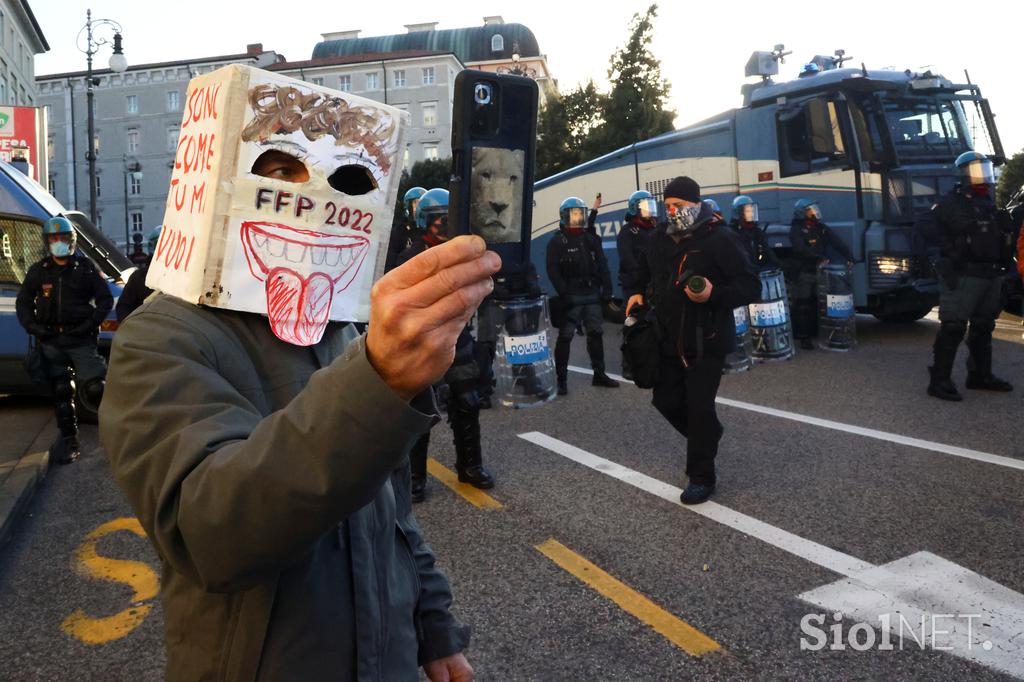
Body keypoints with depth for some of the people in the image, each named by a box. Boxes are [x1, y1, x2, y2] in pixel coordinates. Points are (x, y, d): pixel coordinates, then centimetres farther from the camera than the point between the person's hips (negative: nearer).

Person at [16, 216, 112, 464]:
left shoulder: (85, 267, 0)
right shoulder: (38, 270, 7)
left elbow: (105, 299, 3)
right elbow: (23, 301, 15)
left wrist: (92, 323, -11)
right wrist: (32, 326, 0)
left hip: (81, 339, -3)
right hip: (51, 341, 3)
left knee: (94, 388, -13)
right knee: (61, 391, 9)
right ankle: (68, 438, 18)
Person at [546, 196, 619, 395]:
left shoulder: (591, 240, 14)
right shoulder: (557, 242, -2)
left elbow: (602, 266, 12)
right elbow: (553, 271, -10)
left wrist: (607, 290, 3)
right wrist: (564, 294, -18)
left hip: (592, 295, 6)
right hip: (571, 297, -5)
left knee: (596, 333, 10)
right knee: (565, 337, -4)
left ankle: (599, 374, 22)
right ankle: (561, 379, 2)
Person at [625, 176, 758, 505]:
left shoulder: (717, 239, -12)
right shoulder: (660, 238, 7)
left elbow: (750, 285, -14)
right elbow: (645, 275, 24)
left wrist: (713, 295, -29)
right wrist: (637, 293, 3)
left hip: (705, 342, -7)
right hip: (669, 339, 7)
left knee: (699, 408, -3)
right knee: (666, 400, 13)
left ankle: (702, 478, 13)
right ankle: (708, 434, 42)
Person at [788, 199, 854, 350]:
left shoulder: (821, 227, 14)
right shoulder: (796, 230, -4)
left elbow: (836, 242, 5)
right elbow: (801, 249, -20)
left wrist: (849, 256, -9)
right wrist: (819, 259, -29)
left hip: (820, 271, 6)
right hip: (804, 273, -6)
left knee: (819, 305, 8)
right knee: (803, 306, -4)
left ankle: (819, 334, 15)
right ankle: (804, 337, -1)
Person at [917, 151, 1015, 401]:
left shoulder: (989, 203, 18)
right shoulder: (952, 202, -7)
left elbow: (1003, 235, 26)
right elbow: (925, 224, -21)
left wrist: (1003, 267, 13)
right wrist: (949, 247, -26)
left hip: (991, 275, 9)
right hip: (963, 276, -9)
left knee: (983, 328, 16)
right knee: (953, 328, -11)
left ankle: (980, 375, 28)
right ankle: (940, 380, -9)